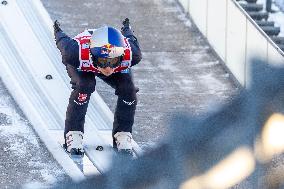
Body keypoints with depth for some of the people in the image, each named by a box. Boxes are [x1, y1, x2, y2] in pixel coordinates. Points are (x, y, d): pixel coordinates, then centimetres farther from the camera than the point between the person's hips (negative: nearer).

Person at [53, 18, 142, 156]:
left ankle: (123, 136, 3)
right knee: (84, 86, -31)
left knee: (128, 90, -19)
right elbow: (64, 41, -23)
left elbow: (131, 40, -17)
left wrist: (127, 30, 7)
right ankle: (73, 135, -15)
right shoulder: (76, 52, -48)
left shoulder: (131, 54, -43)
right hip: (82, 67, -2)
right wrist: (58, 32, 0)